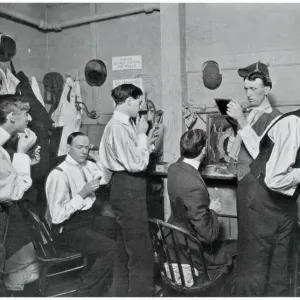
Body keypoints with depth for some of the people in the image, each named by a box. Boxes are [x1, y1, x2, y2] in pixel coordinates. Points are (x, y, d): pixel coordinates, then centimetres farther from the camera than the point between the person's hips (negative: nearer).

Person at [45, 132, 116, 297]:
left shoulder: (88, 165, 3)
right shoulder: (59, 174, -18)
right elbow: (57, 216, -22)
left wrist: (99, 159, 3)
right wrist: (82, 193, -23)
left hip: (89, 218, 8)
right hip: (69, 229, -8)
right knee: (112, 248, -21)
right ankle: (87, 291, 1)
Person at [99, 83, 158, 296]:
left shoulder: (124, 124, 11)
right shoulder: (119, 127, -18)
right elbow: (136, 164, -22)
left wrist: (146, 143, 8)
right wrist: (142, 135, -13)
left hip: (128, 189, 11)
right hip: (128, 190, -11)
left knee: (125, 251, 21)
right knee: (141, 254, -2)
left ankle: (122, 293, 35)